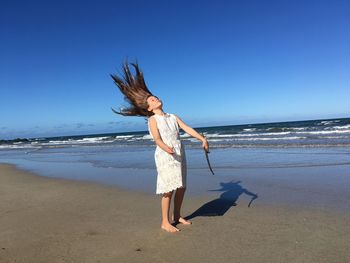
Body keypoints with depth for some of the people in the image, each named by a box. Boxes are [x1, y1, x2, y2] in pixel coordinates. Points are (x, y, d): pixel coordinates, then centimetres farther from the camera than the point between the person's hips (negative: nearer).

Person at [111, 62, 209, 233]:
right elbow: (157, 138, -16)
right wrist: (166, 148, -36)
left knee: (181, 188, 11)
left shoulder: (173, 117, 15)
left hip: (179, 155, 6)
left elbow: (187, 128, 7)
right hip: (165, 156, -6)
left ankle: (177, 217, 28)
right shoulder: (152, 119, -2)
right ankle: (165, 222, 10)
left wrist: (202, 138, -6)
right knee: (169, 190, -4)